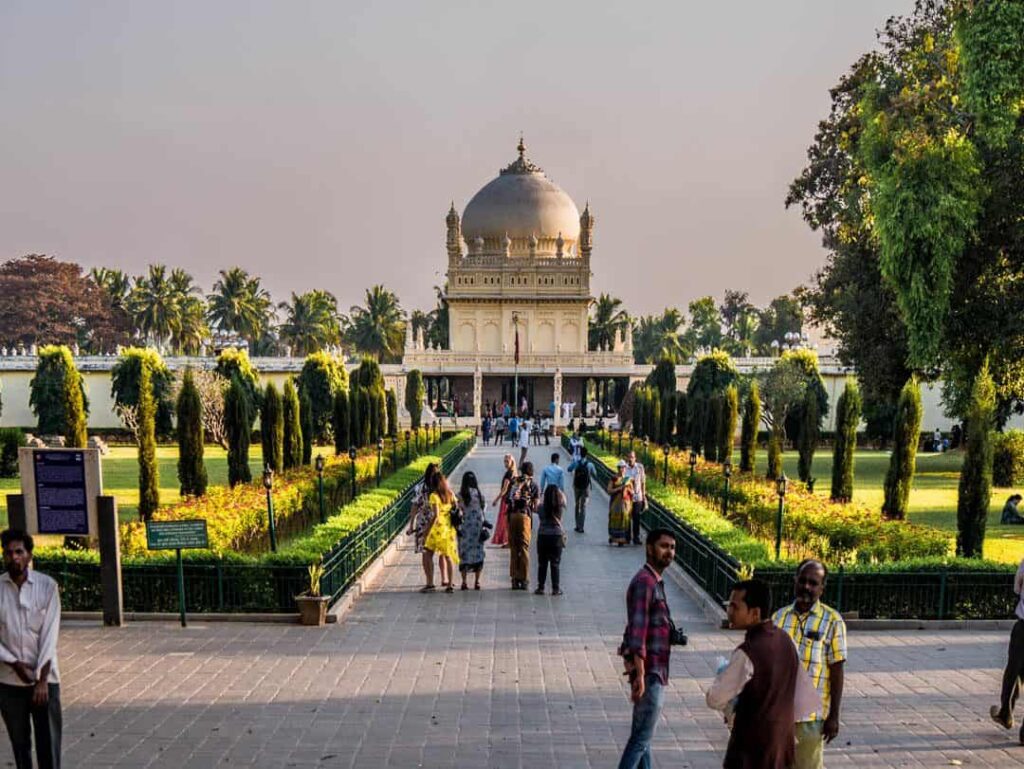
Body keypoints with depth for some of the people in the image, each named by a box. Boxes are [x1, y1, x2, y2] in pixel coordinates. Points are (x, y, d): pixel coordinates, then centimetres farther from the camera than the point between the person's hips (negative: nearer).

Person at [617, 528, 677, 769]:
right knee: (642, 736, -4)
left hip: (656, 670, 10)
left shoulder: (655, 581, 13)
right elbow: (637, 632, -24)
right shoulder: (644, 582, -19)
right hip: (649, 671, -10)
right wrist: (639, 674, -27)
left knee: (642, 734, 17)